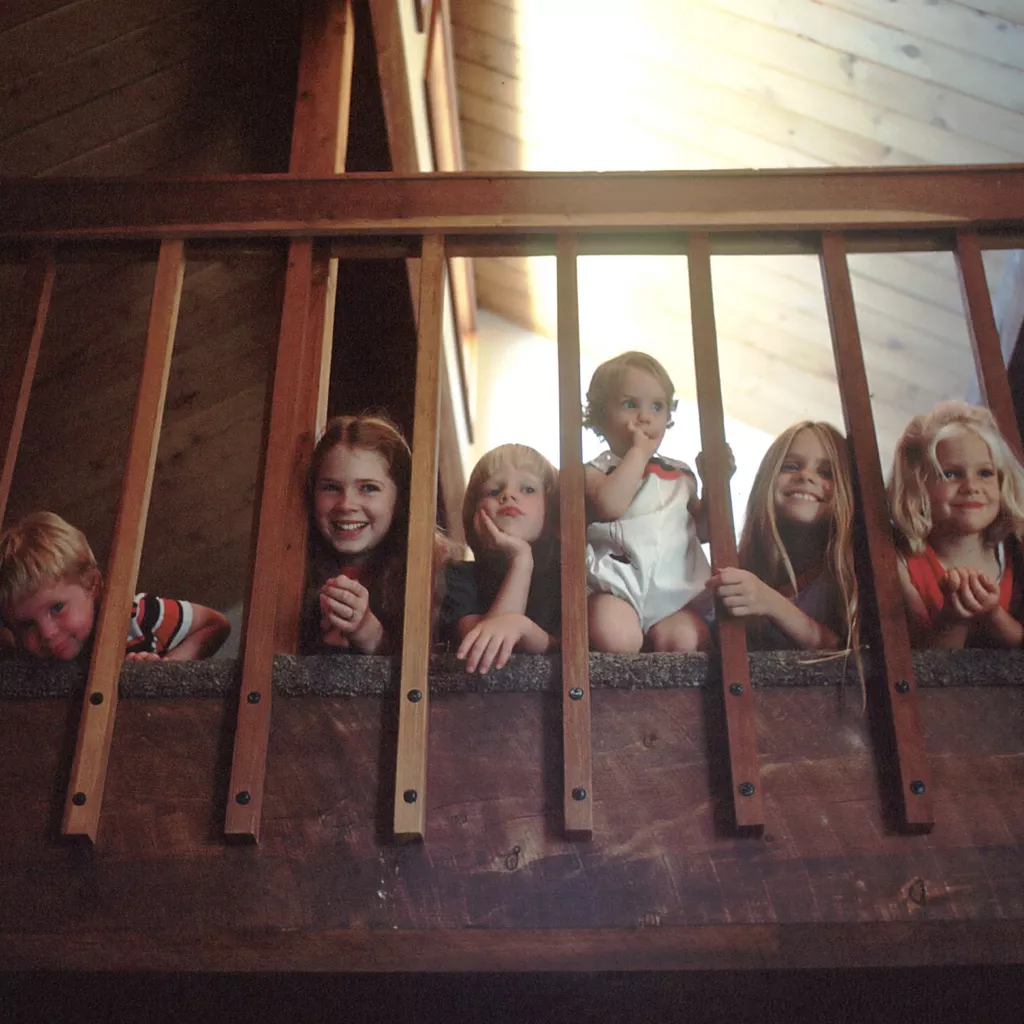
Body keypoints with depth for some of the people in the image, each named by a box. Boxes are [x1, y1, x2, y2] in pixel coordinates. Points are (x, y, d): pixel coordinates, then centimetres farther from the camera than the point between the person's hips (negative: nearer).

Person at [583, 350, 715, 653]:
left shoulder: (679, 474, 21)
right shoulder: (597, 470, 7)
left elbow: (702, 531, 24)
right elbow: (609, 505, -17)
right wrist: (639, 452, -7)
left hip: (676, 589, 4)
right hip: (619, 585, -3)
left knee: (685, 639, -28)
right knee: (615, 640, -33)